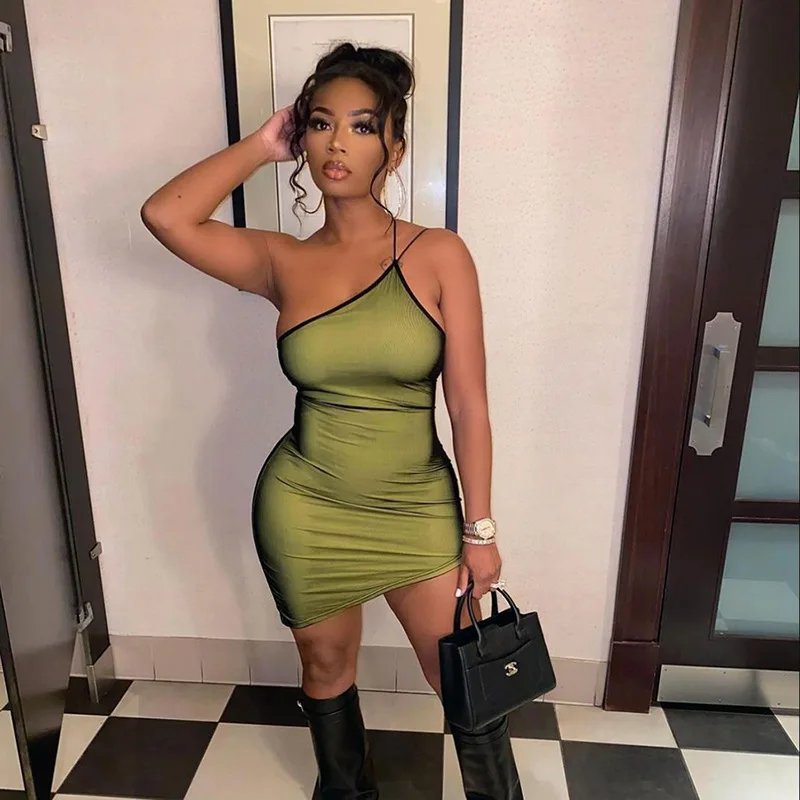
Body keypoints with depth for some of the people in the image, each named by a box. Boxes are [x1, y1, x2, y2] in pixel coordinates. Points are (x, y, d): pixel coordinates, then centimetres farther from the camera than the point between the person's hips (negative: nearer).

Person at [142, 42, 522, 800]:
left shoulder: (439, 255, -9)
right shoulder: (282, 261, -3)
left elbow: (468, 405, -9)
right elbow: (164, 215, -18)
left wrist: (479, 528, -6)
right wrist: (263, 144, -8)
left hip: (418, 507, -1)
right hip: (303, 508, 2)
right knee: (326, 668, 23)